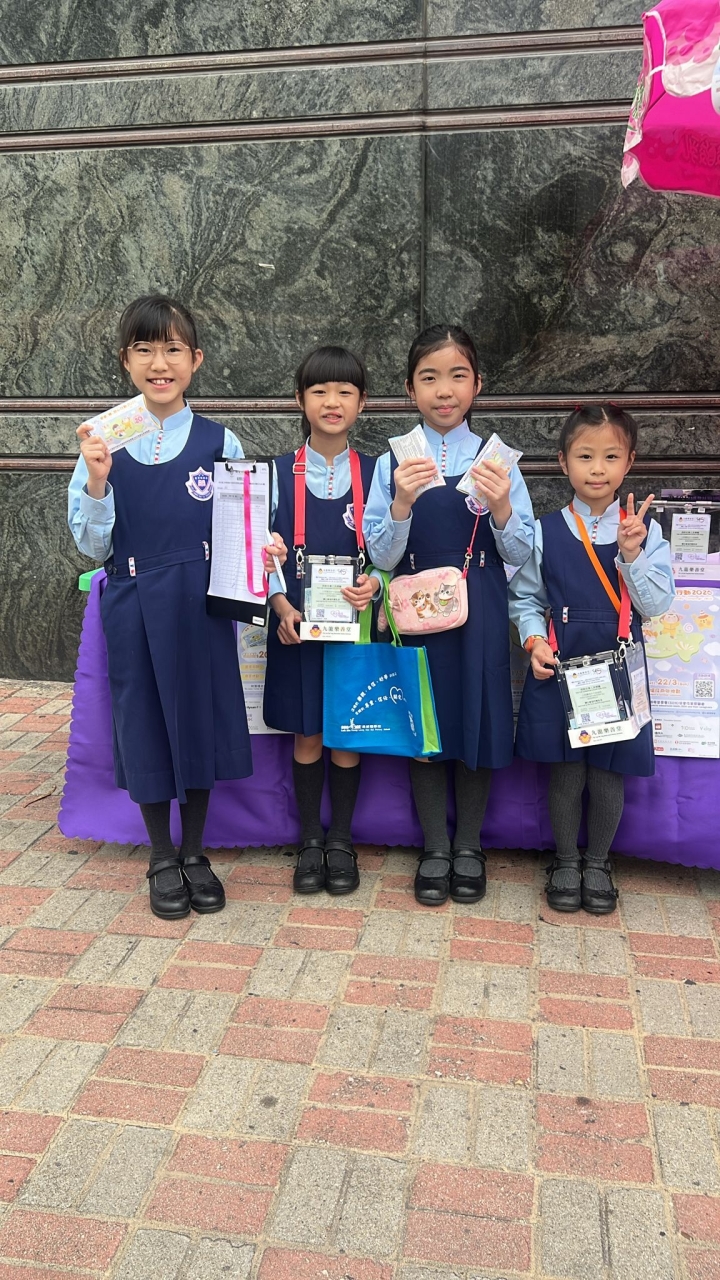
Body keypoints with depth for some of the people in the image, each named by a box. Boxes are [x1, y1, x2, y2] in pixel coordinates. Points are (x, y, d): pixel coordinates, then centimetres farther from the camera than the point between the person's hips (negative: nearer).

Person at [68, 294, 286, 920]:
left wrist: (263, 545, -17)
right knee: (145, 723, 8)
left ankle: (195, 853, 28)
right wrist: (97, 480, -18)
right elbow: (94, 546, -2)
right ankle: (162, 859, 27)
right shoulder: (104, 444, -1)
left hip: (202, 604, 0)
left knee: (200, 718, 8)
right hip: (133, 607, 0)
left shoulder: (220, 443, 0)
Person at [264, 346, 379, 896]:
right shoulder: (280, 473, 1)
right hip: (297, 622, 0)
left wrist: (373, 584, -19)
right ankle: (311, 840, 24)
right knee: (306, 732, 8)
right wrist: (283, 607, -15)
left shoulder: (375, 473, 1)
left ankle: (342, 841, 23)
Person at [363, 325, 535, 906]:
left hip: (480, 615, 0)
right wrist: (403, 503, -23)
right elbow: (382, 557, -6)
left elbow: (520, 555, -1)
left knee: (478, 728, 9)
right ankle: (435, 848, 28)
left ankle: (469, 846, 29)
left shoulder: (496, 459, 0)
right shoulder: (393, 463, -1)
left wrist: (501, 508, -20)